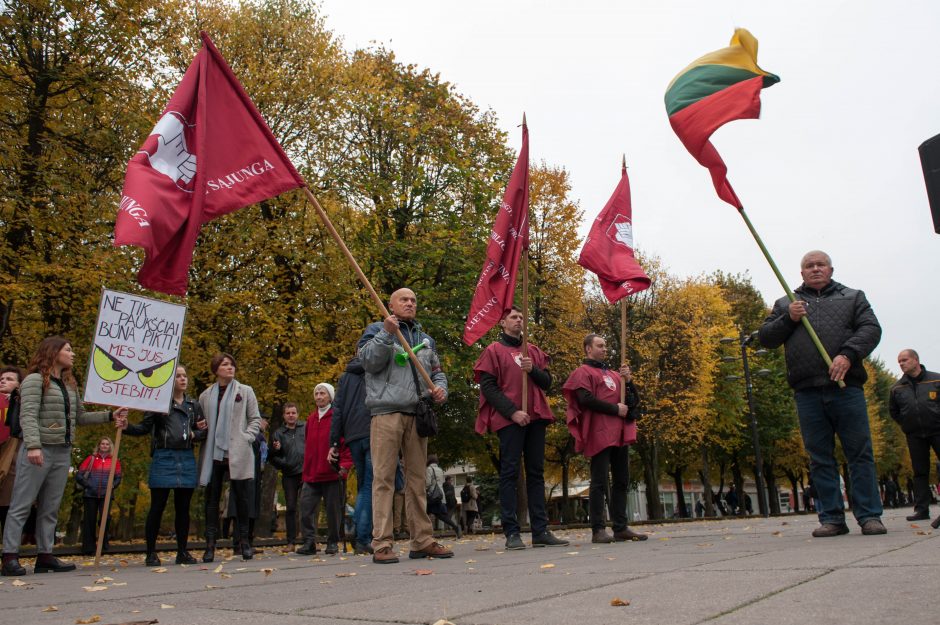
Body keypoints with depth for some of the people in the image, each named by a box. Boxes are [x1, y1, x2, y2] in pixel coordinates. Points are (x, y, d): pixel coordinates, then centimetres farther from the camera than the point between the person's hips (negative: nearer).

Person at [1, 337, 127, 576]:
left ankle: (45, 556, 13)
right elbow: (28, 416, -16)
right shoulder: (35, 380, -5)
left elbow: (80, 417, 22)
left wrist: (110, 416, 14)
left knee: (50, 508, 9)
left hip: (63, 453, 7)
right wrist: (33, 445, -28)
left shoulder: (70, 384, 19)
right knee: (21, 505, -2)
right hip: (39, 451, -7)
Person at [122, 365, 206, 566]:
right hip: (163, 458, -3)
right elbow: (144, 428, -1)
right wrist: (127, 427, -19)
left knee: (183, 508, 8)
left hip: (187, 460, 4)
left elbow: (202, 431, 16)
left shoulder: (194, 405, 14)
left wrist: (195, 434, -4)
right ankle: (151, 553, 9)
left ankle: (182, 552, 15)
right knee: (157, 507, -1)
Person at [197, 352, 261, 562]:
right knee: (212, 498, 4)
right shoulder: (206, 396, 12)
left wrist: (247, 438, -7)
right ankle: (210, 544, 9)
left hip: (238, 454, -2)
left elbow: (255, 419, 5)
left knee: (242, 497, 1)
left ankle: (243, 540, 12)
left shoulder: (245, 391, 7)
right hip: (213, 453, 2)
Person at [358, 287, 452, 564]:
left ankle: (422, 541, 11)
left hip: (417, 414, 5)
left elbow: (437, 371, 24)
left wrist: (441, 387, 3)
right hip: (386, 412, -5)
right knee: (384, 478, -7)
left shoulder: (425, 339, 24)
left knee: (417, 479, 7)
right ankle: (382, 544, -6)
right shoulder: (377, 330, 10)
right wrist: (386, 333, -16)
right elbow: (369, 362, -5)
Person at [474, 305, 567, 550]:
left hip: (536, 417, 5)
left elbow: (547, 382, 15)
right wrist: (512, 411, -14)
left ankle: (541, 531, 8)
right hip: (508, 419, -5)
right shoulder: (493, 350, 5)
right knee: (510, 473, -5)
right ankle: (511, 532, -3)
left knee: (536, 472, 5)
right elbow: (487, 386, -4)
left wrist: (533, 369, -6)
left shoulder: (534, 351, 20)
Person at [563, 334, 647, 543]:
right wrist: (615, 409, -12)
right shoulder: (583, 372, 3)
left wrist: (628, 381, 2)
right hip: (600, 434, -8)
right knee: (600, 482, -8)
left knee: (622, 482, 8)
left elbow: (635, 400, 20)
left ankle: (621, 528, 14)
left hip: (620, 434, 8)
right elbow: (586, 399, -13)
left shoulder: (613, 375, 25)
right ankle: (598, 530, -5)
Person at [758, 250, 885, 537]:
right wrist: (788, 319, -3)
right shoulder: (786, 304, 19)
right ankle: (831, 518, 8)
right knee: (820, 458, 3)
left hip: (847, 387, -1)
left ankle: (869, 516, 7)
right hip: (807, 392, 1)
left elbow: (871, 328, 2)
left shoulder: (853, 297, 17)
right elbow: (765, 337, 14)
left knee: (860, 454, 0)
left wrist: (849, 355, -14)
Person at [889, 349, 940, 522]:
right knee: (920, 472, 4)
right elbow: (893, 411, 20)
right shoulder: (897, 388, 8)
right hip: (914, 436, 3)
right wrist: (907, 424, 10)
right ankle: (921, 509, 5)